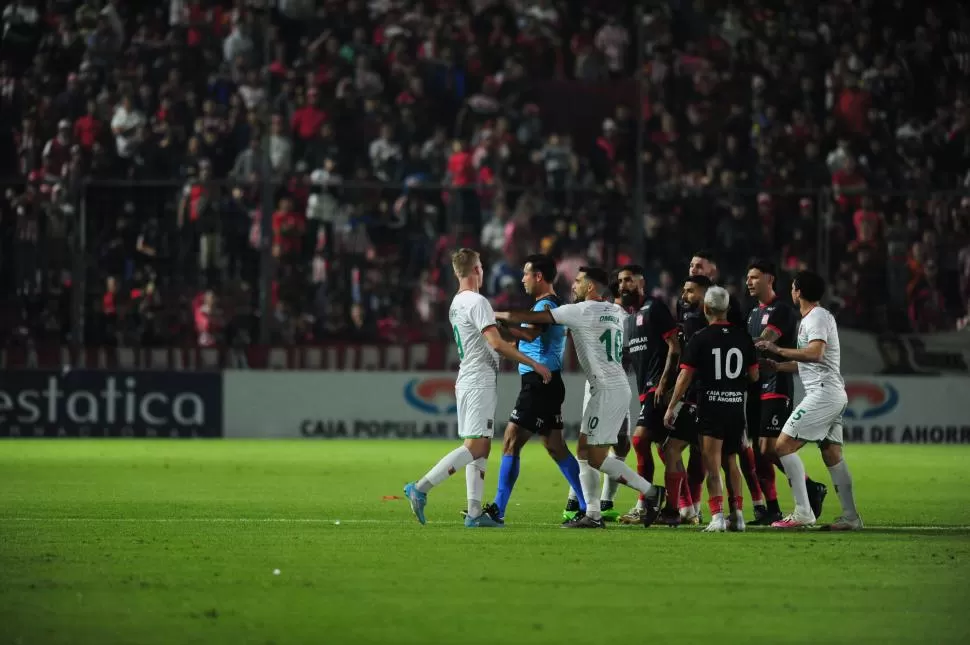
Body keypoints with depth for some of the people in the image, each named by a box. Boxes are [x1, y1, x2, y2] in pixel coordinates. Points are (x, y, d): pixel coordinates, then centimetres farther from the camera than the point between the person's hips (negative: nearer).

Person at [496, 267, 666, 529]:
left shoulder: (582, 311, -10)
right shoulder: (615, 311, 12)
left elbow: (530, 318, -7)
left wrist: (495, 314, 6)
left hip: (608, 392, -9)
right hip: (616, 388, 9)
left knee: (596, 458, -7)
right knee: (584, 452, 10)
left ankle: (650, 491, -4)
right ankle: (593, 514, 9)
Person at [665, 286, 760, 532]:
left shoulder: (701, 338, -7)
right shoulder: (742, 337, 3)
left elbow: (685, 376, -7)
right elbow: (754, 375, 7)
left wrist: (671, 407, 1)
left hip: (711, 408, -4)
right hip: (736, 406, 4)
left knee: (712, 464, -4)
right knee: (731, 461, 17)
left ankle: (717, 516, -15)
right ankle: (737, 514, 16)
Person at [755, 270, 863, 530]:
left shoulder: (816, 318, -10)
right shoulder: (819, 317, 22)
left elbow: (815, 353, -26)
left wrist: (778, 350, -23)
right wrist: (779, 365, 31)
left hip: (823, 392, -10)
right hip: (834, 394, 10)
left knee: (784, 445, -11)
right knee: (832, 455, 10)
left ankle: (803, 512, -15)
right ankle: (850, 517, 9)